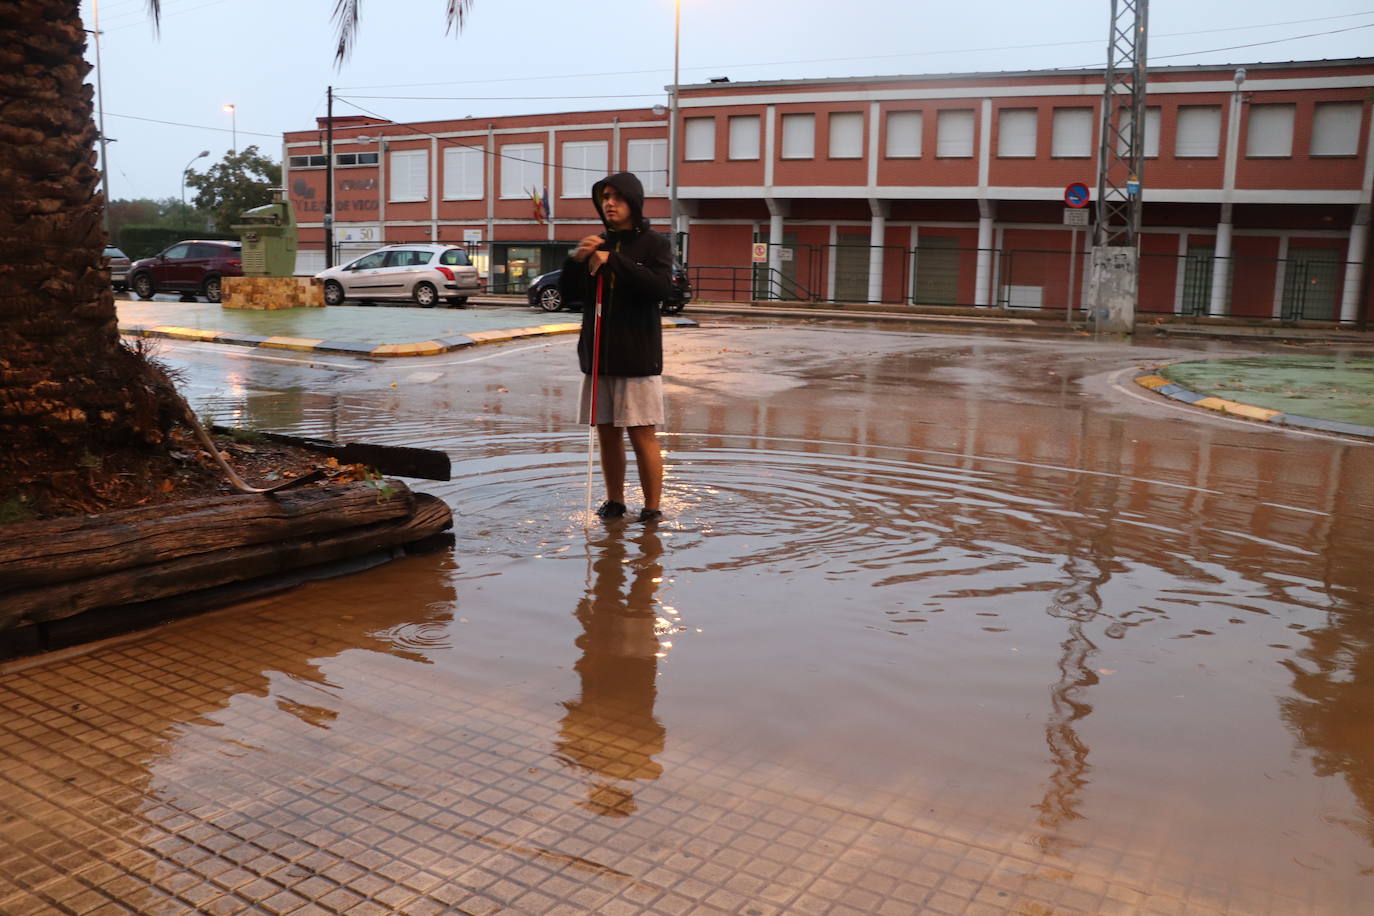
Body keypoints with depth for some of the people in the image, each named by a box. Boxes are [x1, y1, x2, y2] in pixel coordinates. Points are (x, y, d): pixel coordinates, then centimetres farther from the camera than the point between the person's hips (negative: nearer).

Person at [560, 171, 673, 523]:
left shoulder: (654, 244, -2)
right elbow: (568, 294, 10)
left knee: (642, 435, -3)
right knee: (607, 433, 9)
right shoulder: (598, 244, 13)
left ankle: (652, 509, 5)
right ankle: (614, 502, 21)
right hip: (598, 355, 5)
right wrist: (576, 259, -8)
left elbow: (661, 287, -20)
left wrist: (613, 260, -22)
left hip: (638, 356, -5)